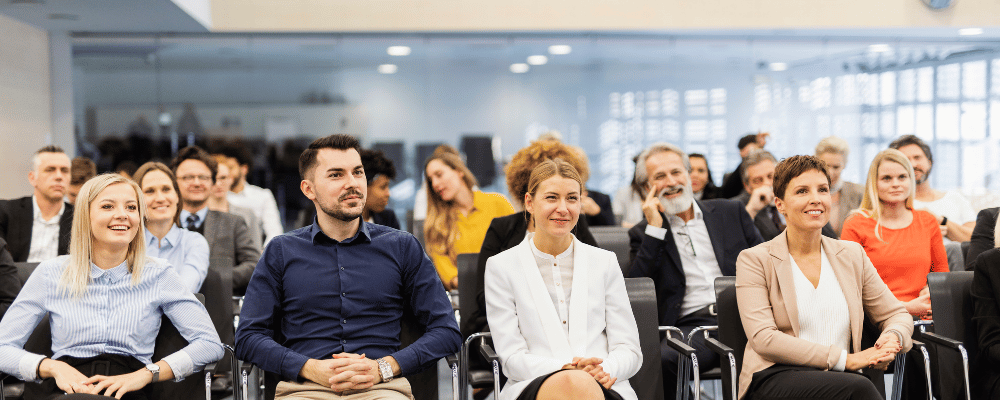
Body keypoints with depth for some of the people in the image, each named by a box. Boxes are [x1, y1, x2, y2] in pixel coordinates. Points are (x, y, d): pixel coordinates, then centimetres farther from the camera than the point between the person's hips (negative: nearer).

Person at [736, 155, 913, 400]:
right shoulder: (755, 260, 4)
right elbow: (763, 339, -8)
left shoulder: (852, 255, 18)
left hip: (838, 380, 4)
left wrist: (892, 339, -4)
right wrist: (845, 359, -14)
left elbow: (896, 315, 24)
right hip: (775, 378, -4)